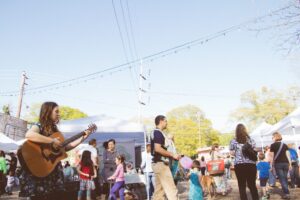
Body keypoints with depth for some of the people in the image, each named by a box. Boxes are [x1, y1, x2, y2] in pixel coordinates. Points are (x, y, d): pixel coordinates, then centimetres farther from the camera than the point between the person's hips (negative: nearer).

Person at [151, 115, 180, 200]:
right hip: (160, 163, -10)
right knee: (171, 190, -9)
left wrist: (171, 155, 16)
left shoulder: (156, 133, 19)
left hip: (158, 163, 10)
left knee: (159, 190, 12)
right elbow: (157, 149, -24)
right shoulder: (158, 133, -12)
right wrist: (172, 155, -17)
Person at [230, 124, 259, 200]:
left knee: (242, 186, 6)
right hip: (251, 164, 2)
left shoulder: (233, 141, -1)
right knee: (252, 185, 12)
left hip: (239, 165, -2)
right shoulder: (251, 140, 4)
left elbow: (232, 153, 2)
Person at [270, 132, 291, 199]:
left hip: (278, 163, -4)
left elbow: (272, 156, -2)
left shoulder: (273, 145, 0)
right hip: (286, 163, 4)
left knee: (282, 179, -3)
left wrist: (271, 165, 3)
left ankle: (287, 194, -9)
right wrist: (290, 164, 10)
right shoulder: (284, 145, 12)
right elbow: (288, 155, 7)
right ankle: (286, 193, 14)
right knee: (285, 178, 11)